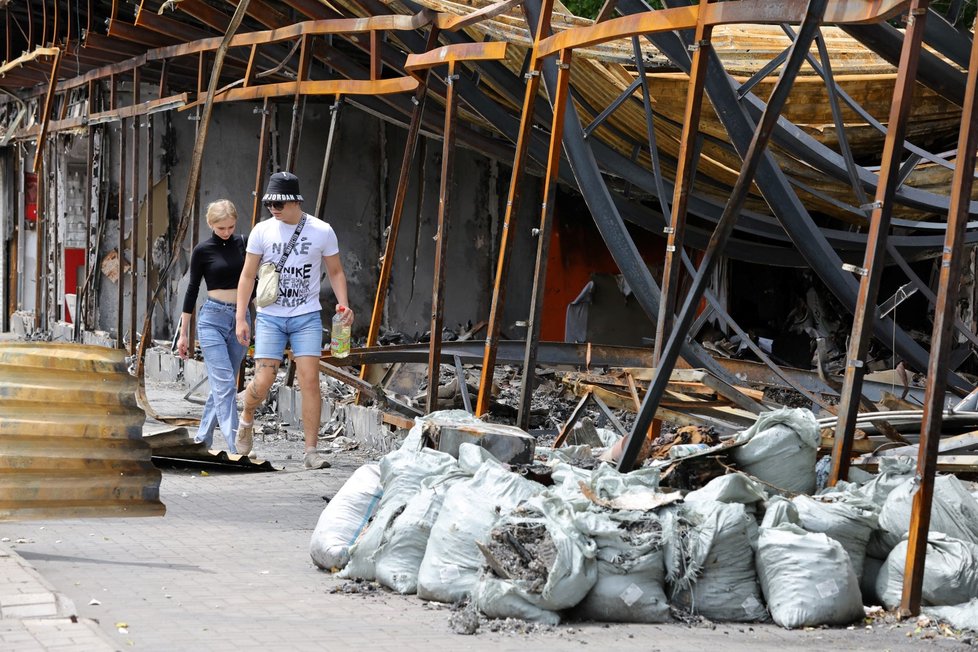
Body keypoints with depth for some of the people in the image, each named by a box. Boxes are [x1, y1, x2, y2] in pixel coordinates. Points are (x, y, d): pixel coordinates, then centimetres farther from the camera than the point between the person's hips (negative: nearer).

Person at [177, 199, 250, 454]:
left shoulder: (242, 244, 8)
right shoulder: (203, 250, -2)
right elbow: (192, 290, 2)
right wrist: (183, 334, 3)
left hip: (240, 318, 4)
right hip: (213, 318, -4)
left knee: (222, 385, 8)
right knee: (225, 384, -13)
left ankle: (202, 439, 20)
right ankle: (236, 448, -19)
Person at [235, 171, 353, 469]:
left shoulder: (322, 231, -1)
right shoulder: (262, 231, 0)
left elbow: (335, 271, 9)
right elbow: (248, 275, 5)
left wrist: (343, 304, -8)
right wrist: (240, 317, -1)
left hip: (307, 317, 0)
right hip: (270, 316, 0)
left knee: (310, 381, -10)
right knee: (263, 381, -6)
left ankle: (311, 451, -5)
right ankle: (247, 417, 27)